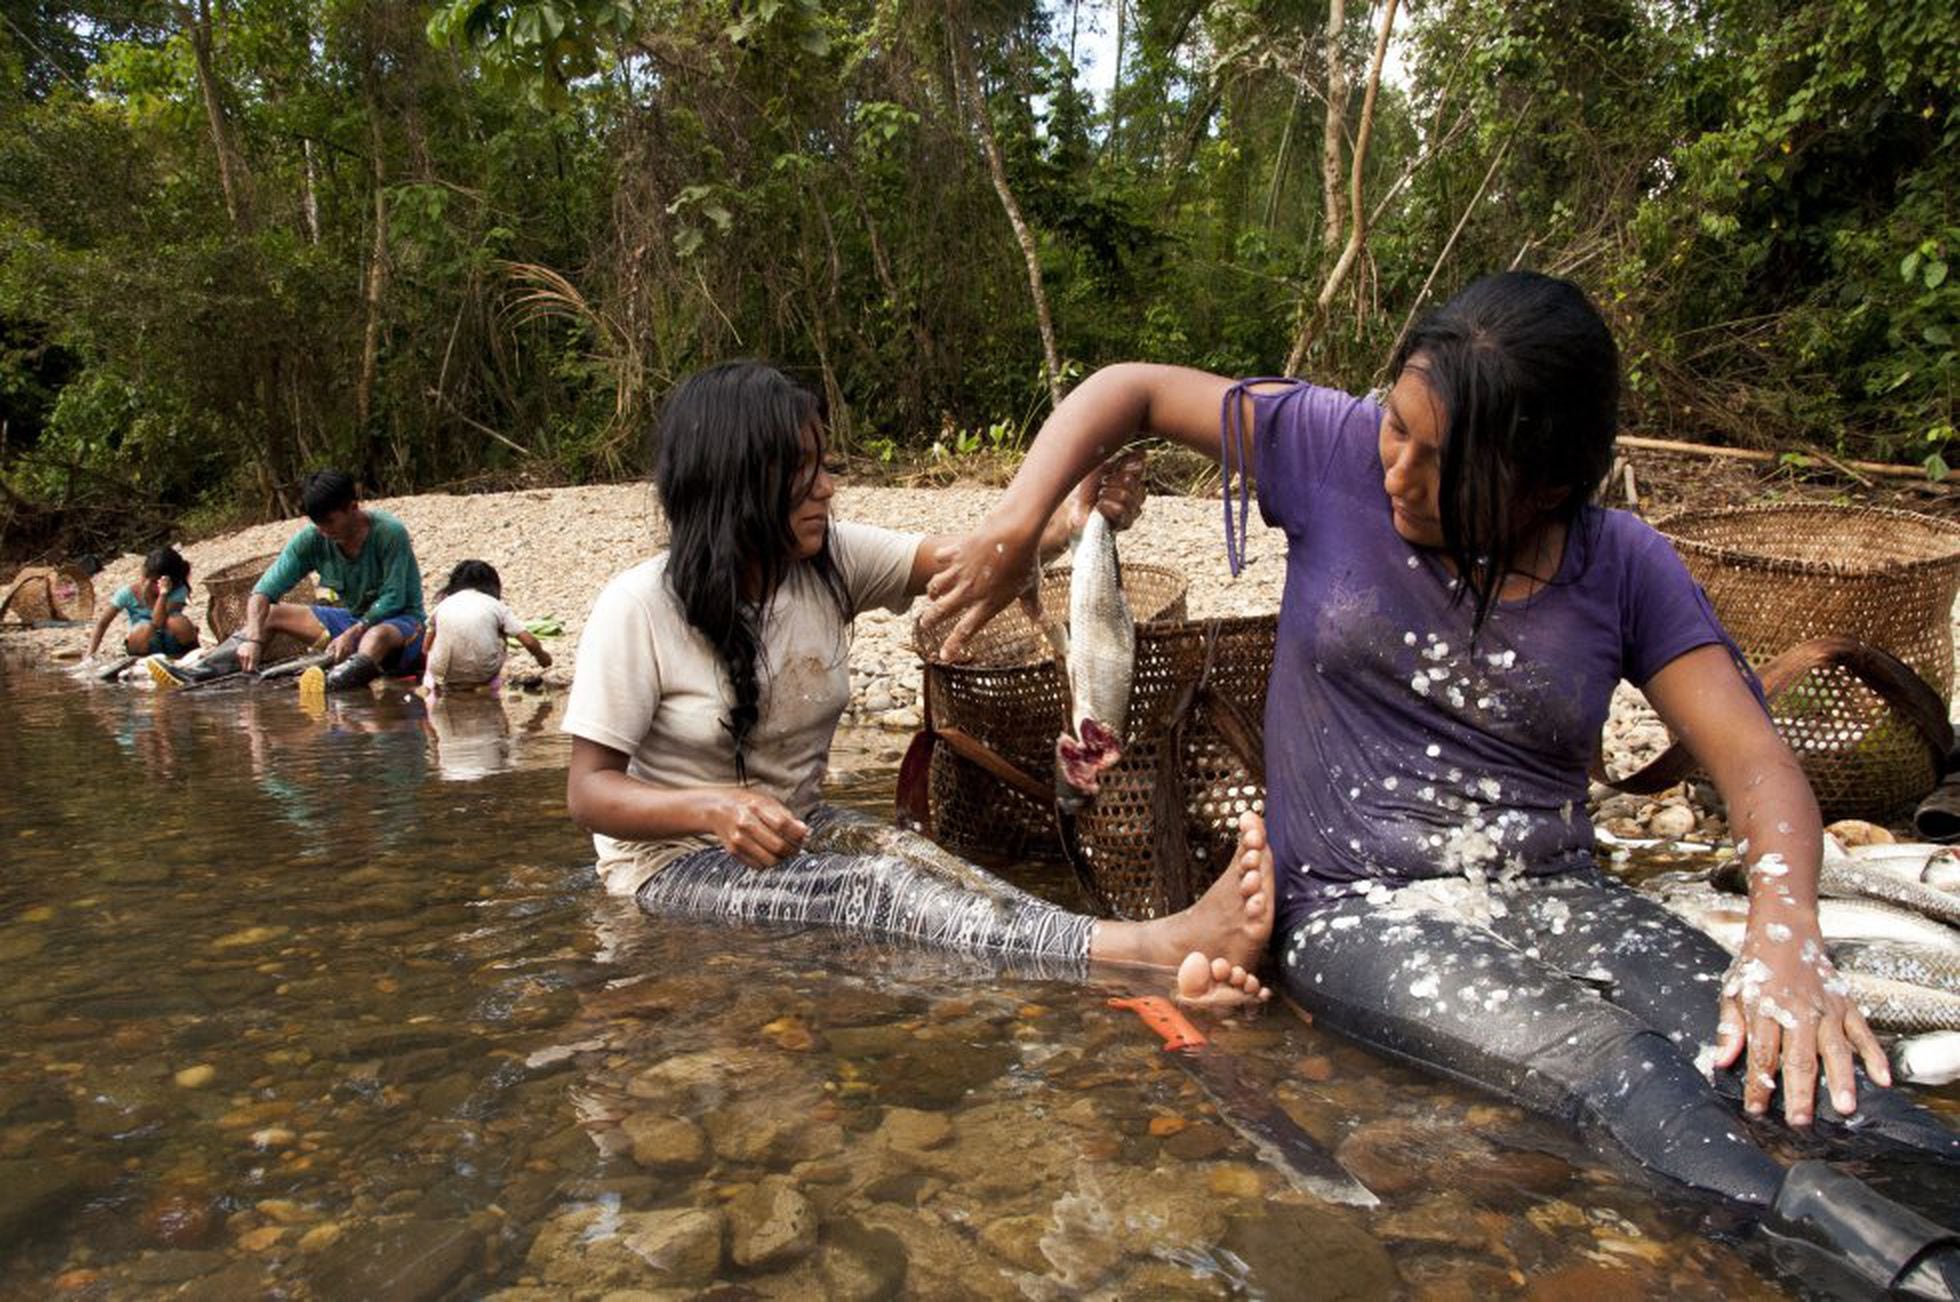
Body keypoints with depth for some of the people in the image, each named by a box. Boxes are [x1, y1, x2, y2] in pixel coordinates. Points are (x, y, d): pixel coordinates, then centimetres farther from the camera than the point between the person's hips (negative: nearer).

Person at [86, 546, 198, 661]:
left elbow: (158, 623, -29)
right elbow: (102, 623, -12)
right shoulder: (128, 593, -13)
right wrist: (90, 654, -21)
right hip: (147, 646, 1)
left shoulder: (179, 591, -19)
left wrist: (163, 594, -40)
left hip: (172, 643, -1)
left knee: (177, 622, -35)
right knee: (144, 629, -34)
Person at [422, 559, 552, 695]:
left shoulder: (444, 604, 11)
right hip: (484, 674, -3)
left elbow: (426, 648, 15)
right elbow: (528, 641, 1)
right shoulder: (495, 605, 6)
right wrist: (542, 656, 23)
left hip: (446, 674, 3)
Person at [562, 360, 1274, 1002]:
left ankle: (1165, 974, -49)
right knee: (879, 886, -32)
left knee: (930, 865, -28)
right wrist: (714, 809, -33)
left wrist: (1067, 520, -36)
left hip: (800, 829, 5)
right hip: (673, 858, -5)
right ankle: (1156, 945, -50)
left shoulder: (832, 559, -3)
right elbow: (589, 790, -15)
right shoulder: (638, 608, -17)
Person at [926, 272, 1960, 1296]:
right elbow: (1133, 390, 4)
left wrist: (1787, 933, -26)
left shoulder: (1623, 568, 1)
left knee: (1808, 1068, -27)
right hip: (1359, 912, -3)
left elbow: (1756, 761, -5)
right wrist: (1015, 525, -11)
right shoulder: (1339, 450, -3)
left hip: (1560, 898, 4)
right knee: (1610, 1062, -33)